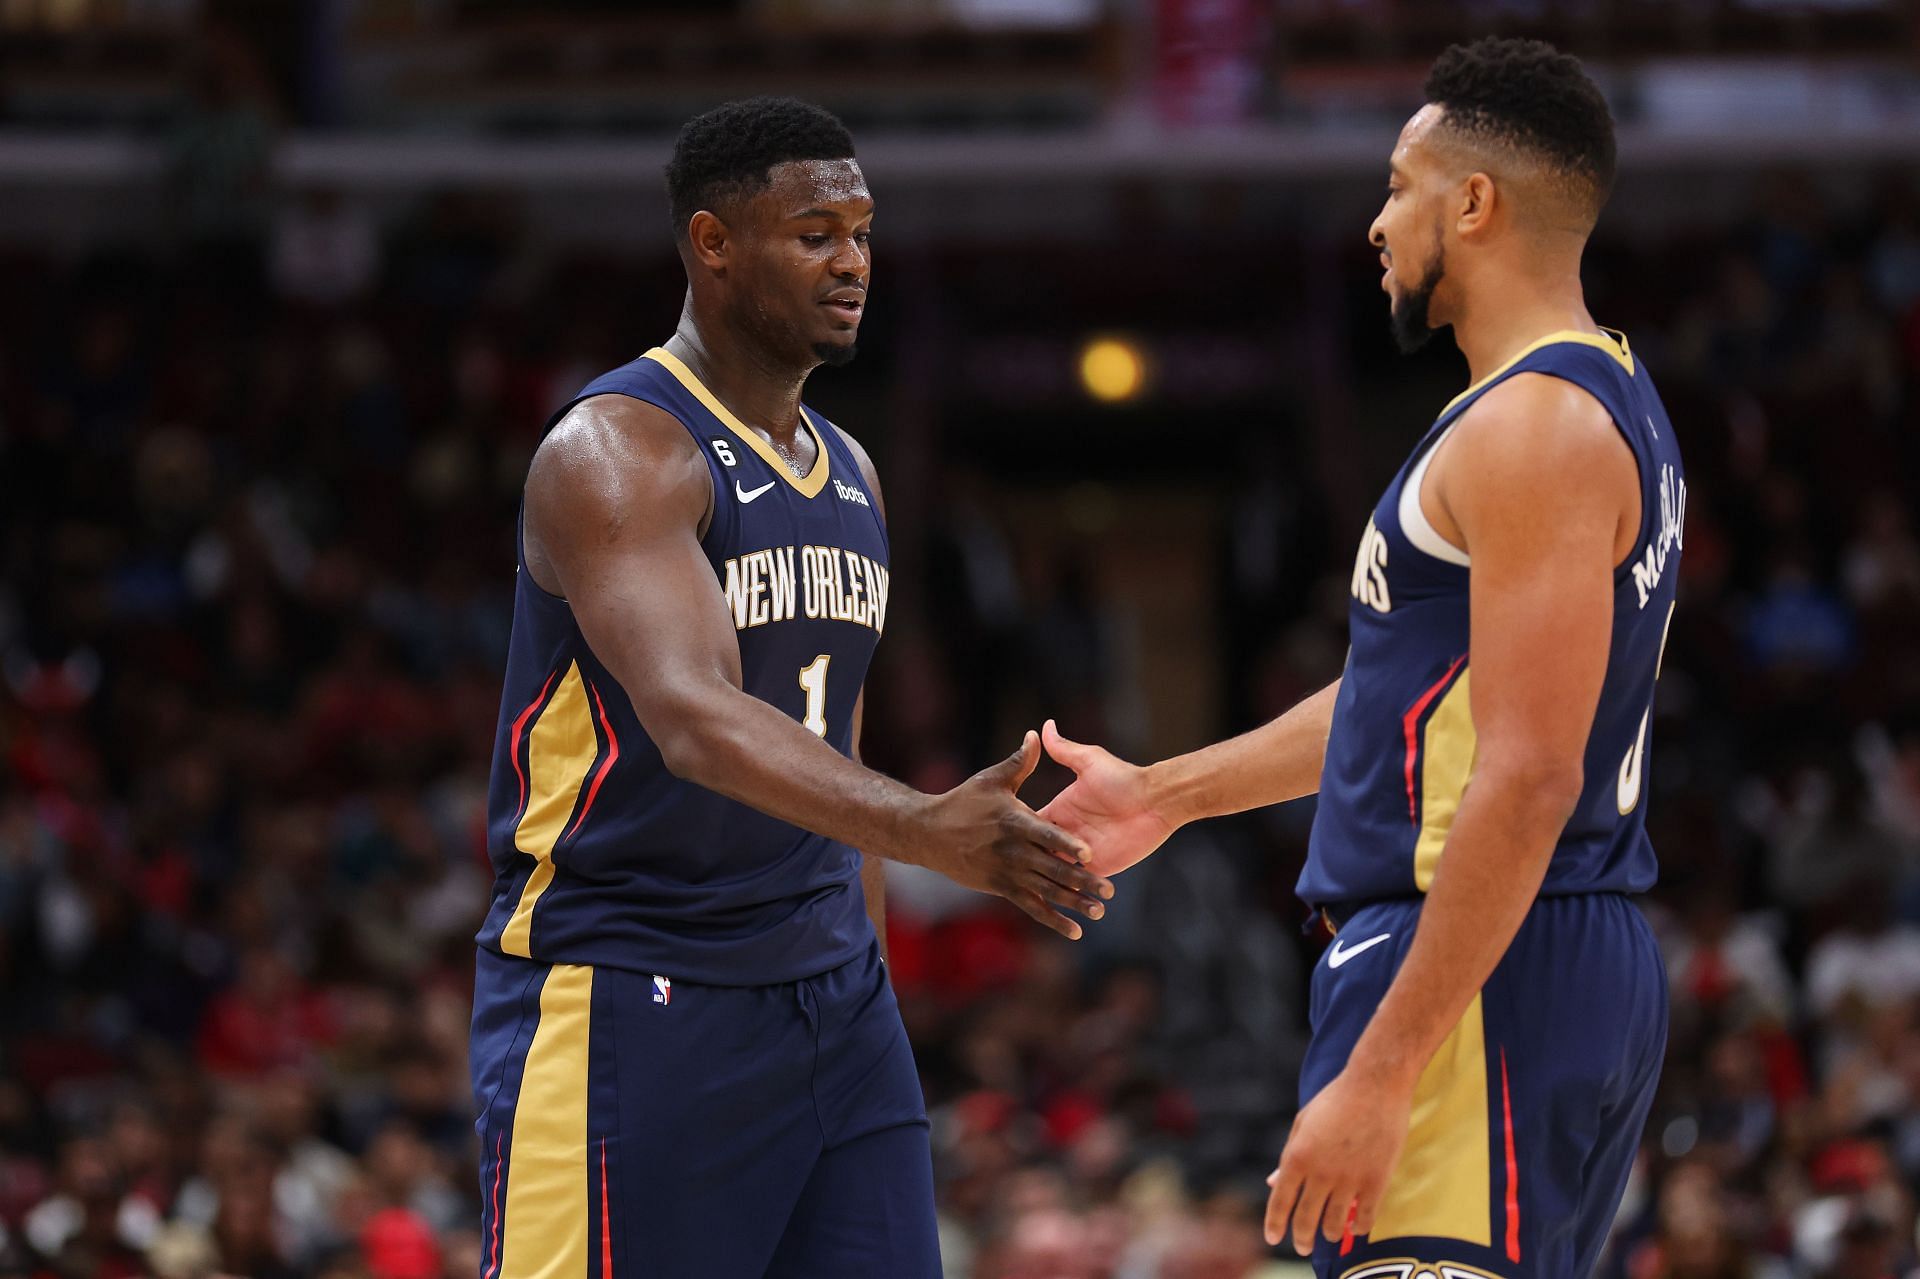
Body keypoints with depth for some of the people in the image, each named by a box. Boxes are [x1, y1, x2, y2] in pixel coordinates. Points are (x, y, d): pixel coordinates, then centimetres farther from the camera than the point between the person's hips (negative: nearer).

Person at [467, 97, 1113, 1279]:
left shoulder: (849, 476, 15)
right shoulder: (613, 454, -13)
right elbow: (694, 721, -29)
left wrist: (866, 999, 19)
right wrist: (926, 831, -42)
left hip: (827, 993, 8)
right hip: (624, 995, -8)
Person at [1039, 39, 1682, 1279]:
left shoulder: (1539, 429, -16)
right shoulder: (1598, 404, 18)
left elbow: (1527, 782, -23)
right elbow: (1412, 693, 28)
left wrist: (1380, 1075, -25)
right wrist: (1165, 795, 34)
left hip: (1481, 984, -11)